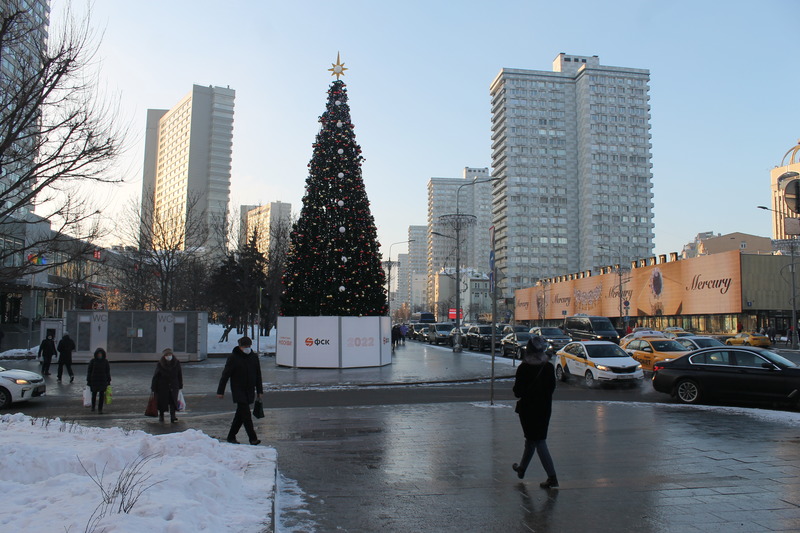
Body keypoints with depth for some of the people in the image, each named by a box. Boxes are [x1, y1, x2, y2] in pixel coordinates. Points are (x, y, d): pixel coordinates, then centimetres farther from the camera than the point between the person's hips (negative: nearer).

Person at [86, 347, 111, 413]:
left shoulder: (105, 361, -3)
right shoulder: (92, 361, -6)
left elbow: (108, 371, 3)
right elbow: (89, 371, -3)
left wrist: (108, 381, 2)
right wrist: (88, 380, -5)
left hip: (103, 381, 0)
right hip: (94, 380, 0)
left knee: (102, 395, -2)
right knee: (94, 394, 14)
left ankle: (100, 409, 6)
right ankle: (93, 406, 39)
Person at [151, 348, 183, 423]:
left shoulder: (177, 363, -6)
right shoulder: (159, 364, -11)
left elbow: (180, 375, 3)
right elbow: (155, 377, -7)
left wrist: (180, 386, 6)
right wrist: (153, 389, -7)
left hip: (173, 386, 1)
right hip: (162, 387, 0)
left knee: (173, 402, -8)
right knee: (162, 401, 11)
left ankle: (173, 417, -6)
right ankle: (161, 415, 34)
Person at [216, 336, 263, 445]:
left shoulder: (254, 357, 6)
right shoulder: (233, 357, -8)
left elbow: (258, 375, 14)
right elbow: (225, 375, -6)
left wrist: (259, 391, 14)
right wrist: (220, 391, -7)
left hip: (249, 391, 5)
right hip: (238, 391, -5)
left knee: (240, 415, 12)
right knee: (246, 415, -11)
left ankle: (231, 436, 24)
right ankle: (253, 438, -10)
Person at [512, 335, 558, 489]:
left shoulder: (523, 368, -16)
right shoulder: (549, 367, -4)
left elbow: (517, 392, -14)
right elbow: (552, 387, 5)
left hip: (527, 408, -5)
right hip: (544, 408, 5)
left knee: (539, 442, 0)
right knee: (532, 439, 20)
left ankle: (552, 477, -2)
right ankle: (522, 468, 35)